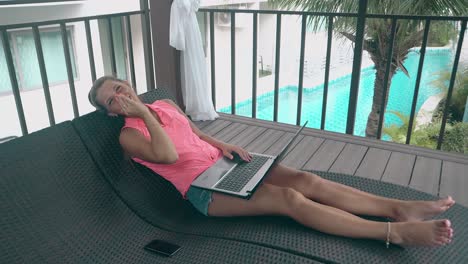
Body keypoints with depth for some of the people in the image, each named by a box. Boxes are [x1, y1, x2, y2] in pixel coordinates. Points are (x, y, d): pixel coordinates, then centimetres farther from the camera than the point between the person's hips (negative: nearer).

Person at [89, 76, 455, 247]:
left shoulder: (165, 105, 17)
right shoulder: (128, 135, -3)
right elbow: (168, 155, -21)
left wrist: (223, 145, 6)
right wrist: (144, 114, -17)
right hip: (201, 188, -7)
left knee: (305, 180, -12)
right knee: (289, 199, -24)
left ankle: (399, 208, -9)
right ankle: (395, 232, -22)